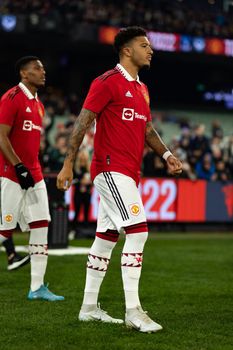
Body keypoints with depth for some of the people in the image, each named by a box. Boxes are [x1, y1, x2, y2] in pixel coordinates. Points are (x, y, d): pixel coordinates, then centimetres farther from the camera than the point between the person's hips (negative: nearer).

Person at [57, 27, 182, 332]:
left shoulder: (141, 89, 18)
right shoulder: (108, 82, -9)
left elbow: (147, 129, 25)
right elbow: (83, 121, -11)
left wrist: (166, 154, 8)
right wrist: (68, 164, -15)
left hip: (128, 173, 9)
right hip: (112, 169, -9)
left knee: (106, 236, 11)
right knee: (138, 231, -16)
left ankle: (89, 307, 19)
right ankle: (133, 311, -14)